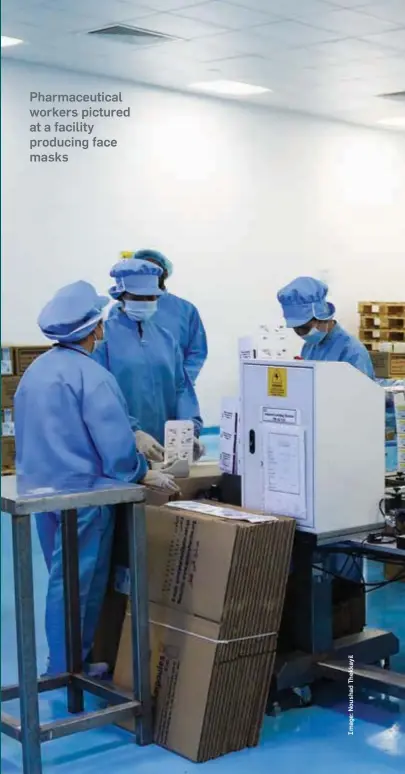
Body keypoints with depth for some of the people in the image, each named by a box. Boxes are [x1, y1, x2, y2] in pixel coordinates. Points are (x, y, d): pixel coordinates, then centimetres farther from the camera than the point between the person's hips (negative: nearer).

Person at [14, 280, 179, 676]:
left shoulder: (34, 370, 8)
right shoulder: (91, 375, -18)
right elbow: (114, 443, -20)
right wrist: (144, 474, -5)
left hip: (40, 487, 8)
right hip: (81, 491, -8)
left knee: (63, 579, 19)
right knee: (77, 583, 2)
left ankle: (70, 661, 29)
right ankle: (64, 670, 10)